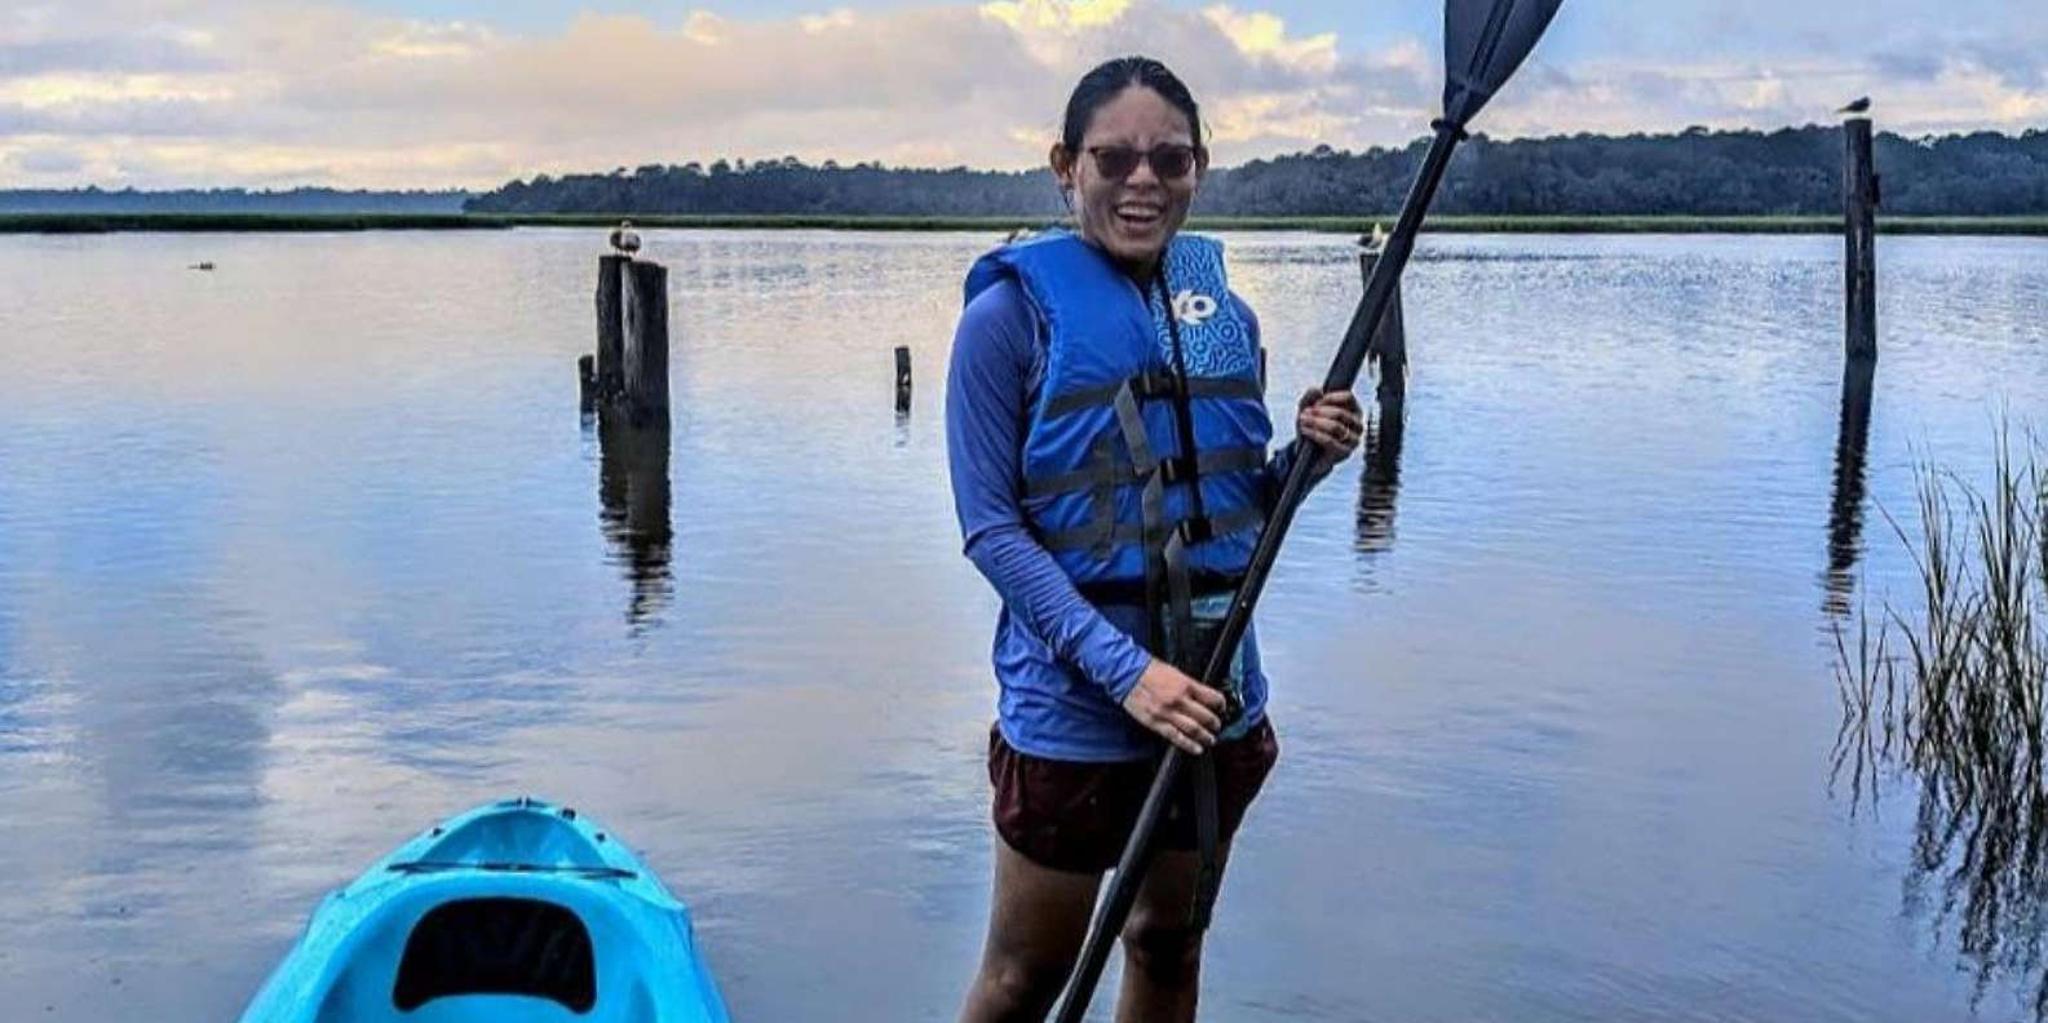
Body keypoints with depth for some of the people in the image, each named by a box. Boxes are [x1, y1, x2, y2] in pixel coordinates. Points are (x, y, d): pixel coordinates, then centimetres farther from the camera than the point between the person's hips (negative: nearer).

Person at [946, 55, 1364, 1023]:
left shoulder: (1225, 313, 4)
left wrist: (1306, 456, -8)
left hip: (1215, 691, 5)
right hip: (1073, 701, -5)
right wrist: (1123, 670, -23)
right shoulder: (1013, 311, -11)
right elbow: (990, 528, -14)